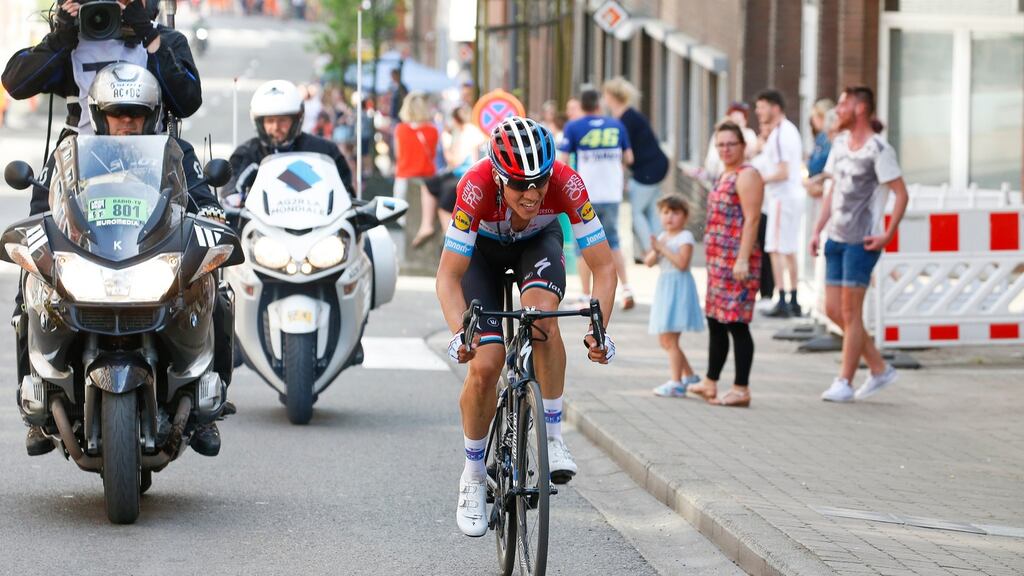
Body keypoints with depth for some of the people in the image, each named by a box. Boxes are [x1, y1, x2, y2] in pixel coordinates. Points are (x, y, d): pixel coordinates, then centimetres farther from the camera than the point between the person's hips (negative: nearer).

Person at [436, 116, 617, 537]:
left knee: (543, 315, -32)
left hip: (539, 240, 1)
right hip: (482, 248, -1)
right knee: (485, 364, -14)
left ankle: (553, 437, -18)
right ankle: (473, 476, 6)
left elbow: (603, 266, -30)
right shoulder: (477, 187, -39)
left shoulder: (567, 183, -36)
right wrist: (459, 333, -52)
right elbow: (449, 275, -36)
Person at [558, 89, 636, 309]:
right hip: (611, 193, 3)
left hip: (585, 194, -3)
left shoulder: (573, 127, -5)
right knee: (612, 241, 17)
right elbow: (628, 158, 10)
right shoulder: (616, 125, 5)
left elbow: (563, 160, -10)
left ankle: (586, 297, 8)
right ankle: (626, 288, 3)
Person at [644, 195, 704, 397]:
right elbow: (648, 262, 8)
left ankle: (676, 384, -12)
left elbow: (682, 263, -20)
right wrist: (655, 250, -10)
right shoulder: (662, 236, 15)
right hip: (665, 287, 9)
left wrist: (663, 248, -18)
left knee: (669, 339, -14)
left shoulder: (685, 237, -8)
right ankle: (689, 375, 26)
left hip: (679, 287, -9)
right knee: (664, 340, 14)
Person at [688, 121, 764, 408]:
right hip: (719, 260, 10)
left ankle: (741, 389, -5)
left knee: (736, 324, -8)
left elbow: (751, 220, -18)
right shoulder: (726, 175, 19)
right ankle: (710, 384, 26)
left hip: (736, 259, -10)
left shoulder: (746, 176, -11)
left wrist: (743, 260, -23)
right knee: (716, 322, 16)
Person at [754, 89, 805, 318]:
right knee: (789, 251, 15)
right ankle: (793, 303, 19)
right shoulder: (791, 130, 14)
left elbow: (783, 172, -22)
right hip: (793, 194, 10)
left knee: (777, 250, -9)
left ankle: (782, 303, -12)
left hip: (783, 197, -10)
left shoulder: (779, 134, -17)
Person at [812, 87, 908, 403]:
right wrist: (818, 229, 13)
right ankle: (880, 369, 19)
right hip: (837, 236, 8)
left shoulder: (878, 149, -11)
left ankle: (845, 382, 3)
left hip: (862, 240, -8)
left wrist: (888, 234, -18)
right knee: (834, 310, 8)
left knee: (850, 311, -5)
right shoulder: (840, 143, 13)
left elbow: (901, 194, -11)